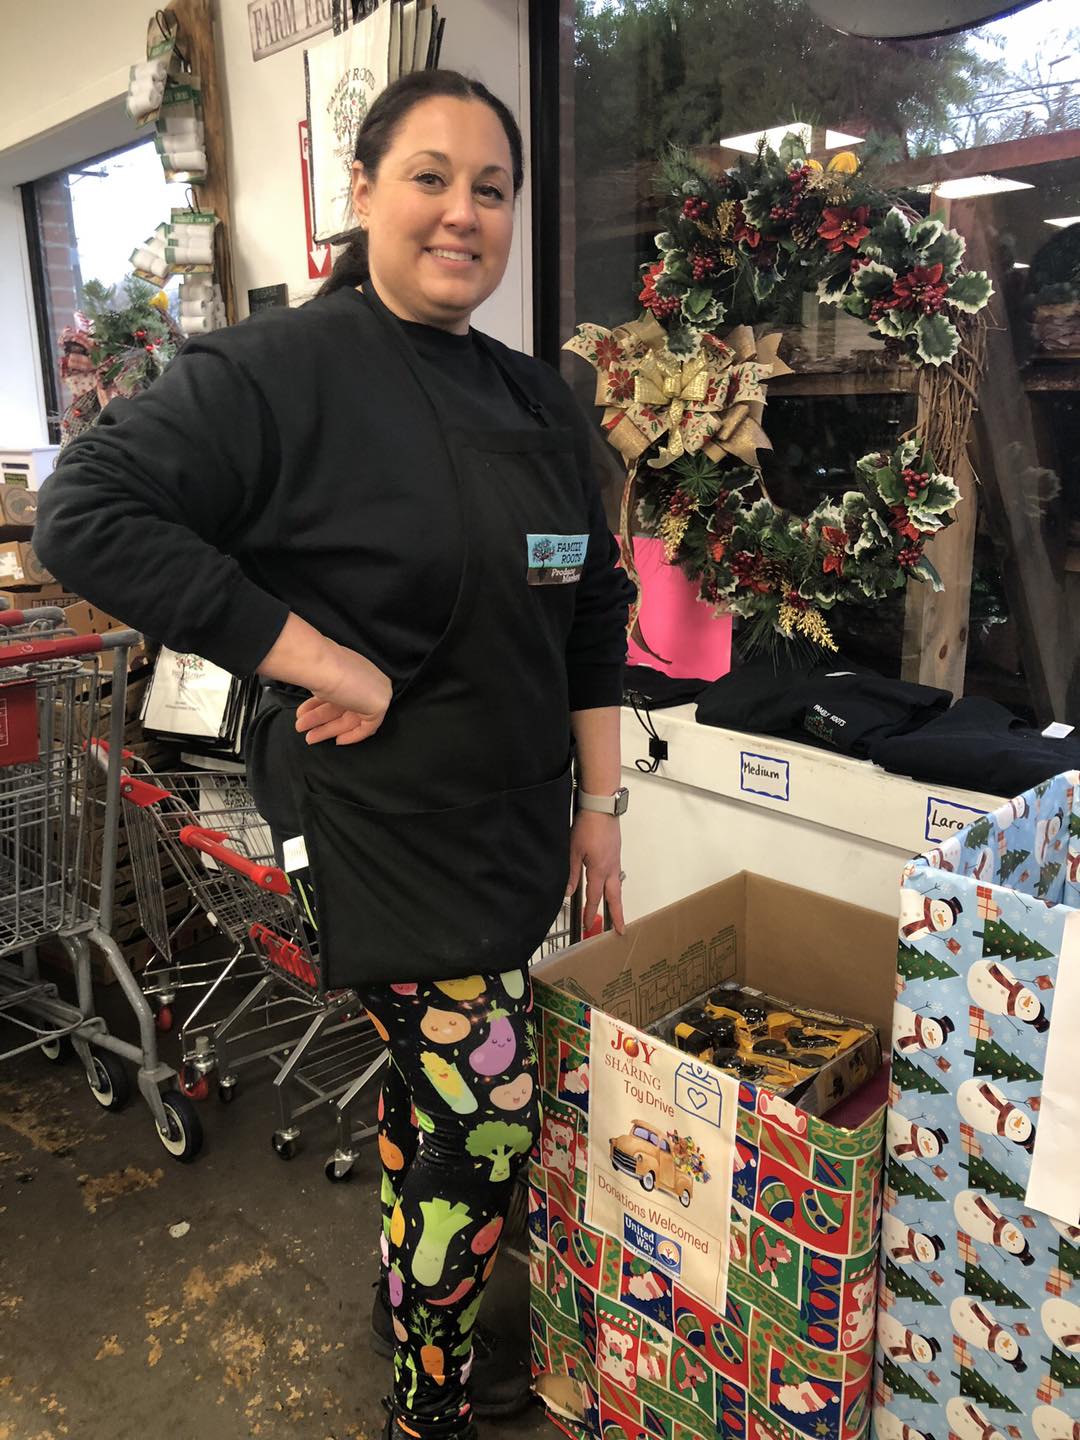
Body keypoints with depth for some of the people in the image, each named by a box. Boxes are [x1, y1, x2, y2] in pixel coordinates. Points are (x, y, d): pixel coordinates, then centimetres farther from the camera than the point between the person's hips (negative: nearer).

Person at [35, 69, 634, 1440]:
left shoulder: (539, 402, 9)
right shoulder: (281, 369, -13)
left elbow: (591, 617, 12)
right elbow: (86, 511, -19)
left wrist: (598, 801, 10)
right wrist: (319, 658, -23)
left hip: (507, 832, 7)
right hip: (378, 833, -7)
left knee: (430, 1080, 22)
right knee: (486, 1120, 1)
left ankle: (405, 1303, 48)